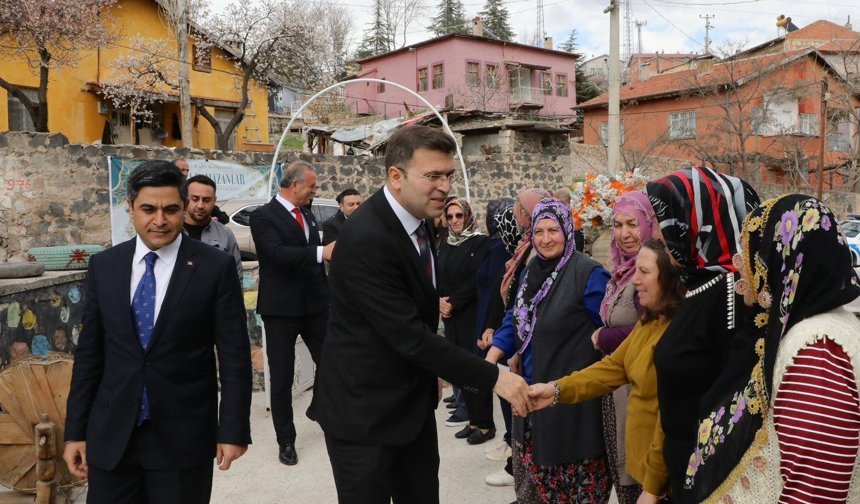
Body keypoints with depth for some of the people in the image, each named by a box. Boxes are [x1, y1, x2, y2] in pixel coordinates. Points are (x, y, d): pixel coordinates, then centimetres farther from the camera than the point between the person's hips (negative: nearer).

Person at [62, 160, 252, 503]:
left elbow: (234, 355, -6)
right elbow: (89, 352, 7)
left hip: (183, 437, -3)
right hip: (111, 435, 3)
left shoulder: (215, 267, -7)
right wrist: (76, 430, 7)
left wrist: (233, 430, -7)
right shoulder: (104, 266, 3)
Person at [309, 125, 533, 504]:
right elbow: (410, 335, -27)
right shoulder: (366, 239, -26)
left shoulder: (416, 221, 3)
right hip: (364, 409, -8)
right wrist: (493, 377, -24)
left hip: (413, 401, 8)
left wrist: (431, 374, 15)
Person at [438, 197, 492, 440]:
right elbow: (438, 277, 11)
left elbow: (477, 279, -15)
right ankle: (473, 419, 17)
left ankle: (485, 423, 6)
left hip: (473, 316, -6)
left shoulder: (481, 242, -7)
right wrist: (439, 301, -7)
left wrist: (453, 303, -14)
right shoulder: (446, 245, 13)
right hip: (451, 317, 6)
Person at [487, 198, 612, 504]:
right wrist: (491, 359, -2)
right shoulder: (531, 271, 8)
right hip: (533, 390, 7)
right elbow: (514, 320, 10)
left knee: (573, 475, 5)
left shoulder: (588, 274, -15)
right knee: (534, 470, 19)